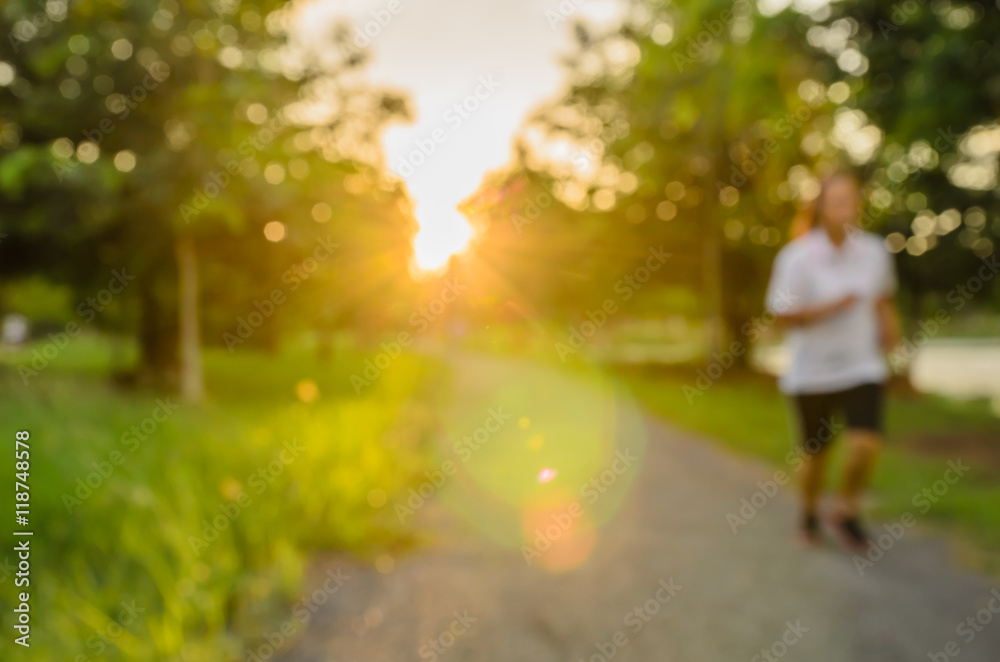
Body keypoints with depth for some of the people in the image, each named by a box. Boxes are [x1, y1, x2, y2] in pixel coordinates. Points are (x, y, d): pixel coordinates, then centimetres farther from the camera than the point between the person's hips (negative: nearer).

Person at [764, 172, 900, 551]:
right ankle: (809, 514, 39)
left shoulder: (874, 251, -1)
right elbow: (782, 314, -12)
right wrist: (831, 307, -21)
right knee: (816, 453, 10)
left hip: (862, 366, 2)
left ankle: (845, 509, 14)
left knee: (867, 444, -14)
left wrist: (888, 325, 2)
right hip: (813, 372, -2)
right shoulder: (797, 257, -13)